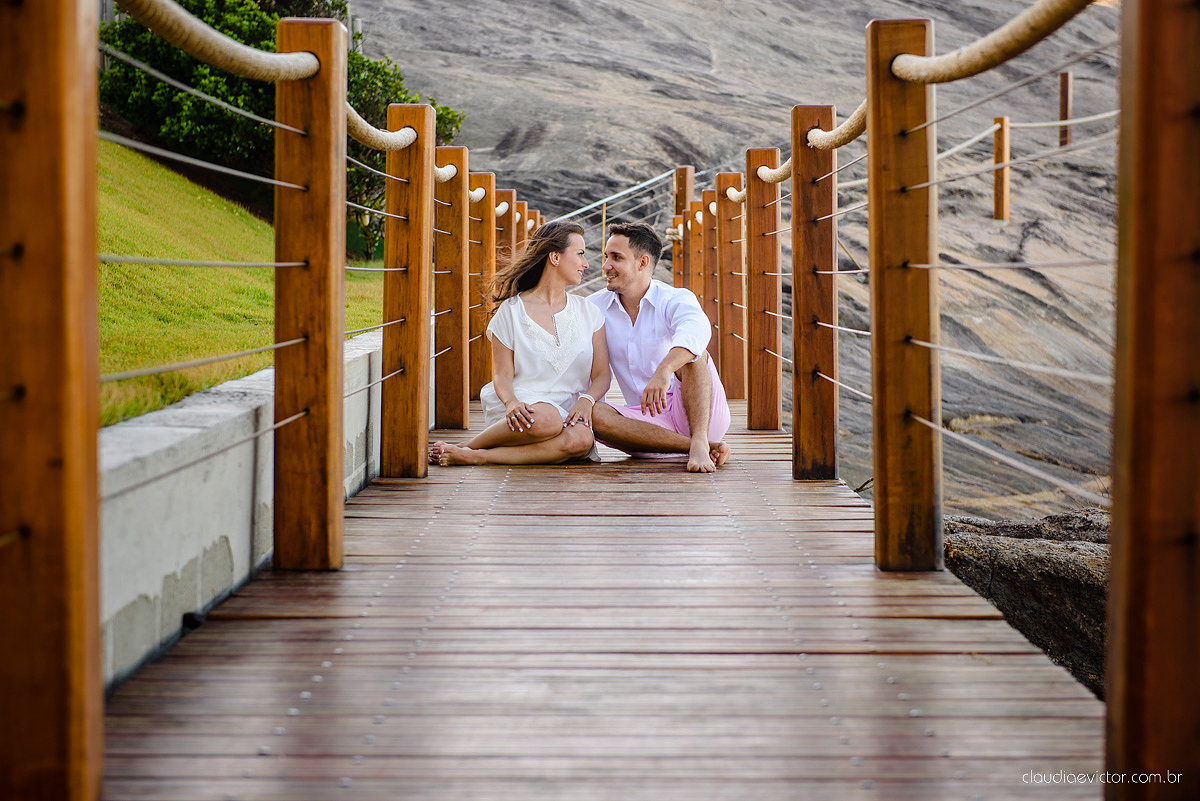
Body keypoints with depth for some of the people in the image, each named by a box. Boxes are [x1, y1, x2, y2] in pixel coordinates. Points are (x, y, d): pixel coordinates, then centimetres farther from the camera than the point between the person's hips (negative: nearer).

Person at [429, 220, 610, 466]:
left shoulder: (589, 313, 15)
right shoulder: (511, 310, 6)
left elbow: (602, 374, 12)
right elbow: (502, 374, 1)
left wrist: (586, 400, -11)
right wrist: (511, 402, -22)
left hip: (568, 413, 3)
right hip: (524, 407, -3)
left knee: (581, 440, -36)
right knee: (546, 419, -41)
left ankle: (474, 457, -30)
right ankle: (465, 447, -18)